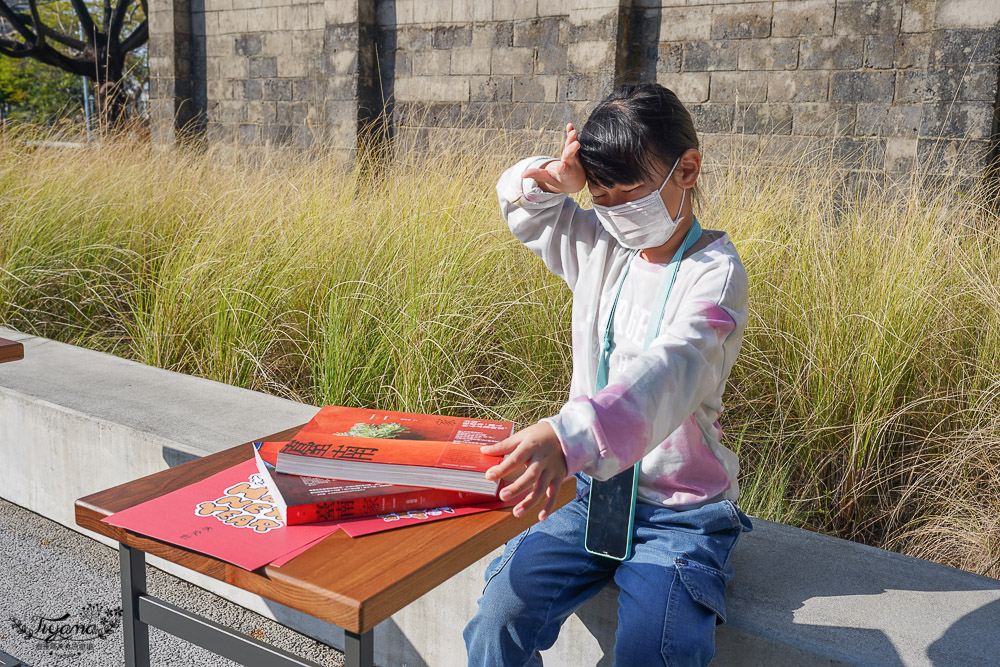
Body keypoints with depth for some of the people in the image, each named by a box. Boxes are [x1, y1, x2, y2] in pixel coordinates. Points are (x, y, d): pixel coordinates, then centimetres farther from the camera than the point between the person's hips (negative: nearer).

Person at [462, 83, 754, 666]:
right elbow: (520, 202, 21)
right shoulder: (601, 247, 4)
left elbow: (670, 371, -34)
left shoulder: (714, 271, -15)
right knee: (501, 612, -14)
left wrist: (568, 435, -51)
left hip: (683, 506, -4)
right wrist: (556, 178, -4)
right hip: (597, 490, 5)